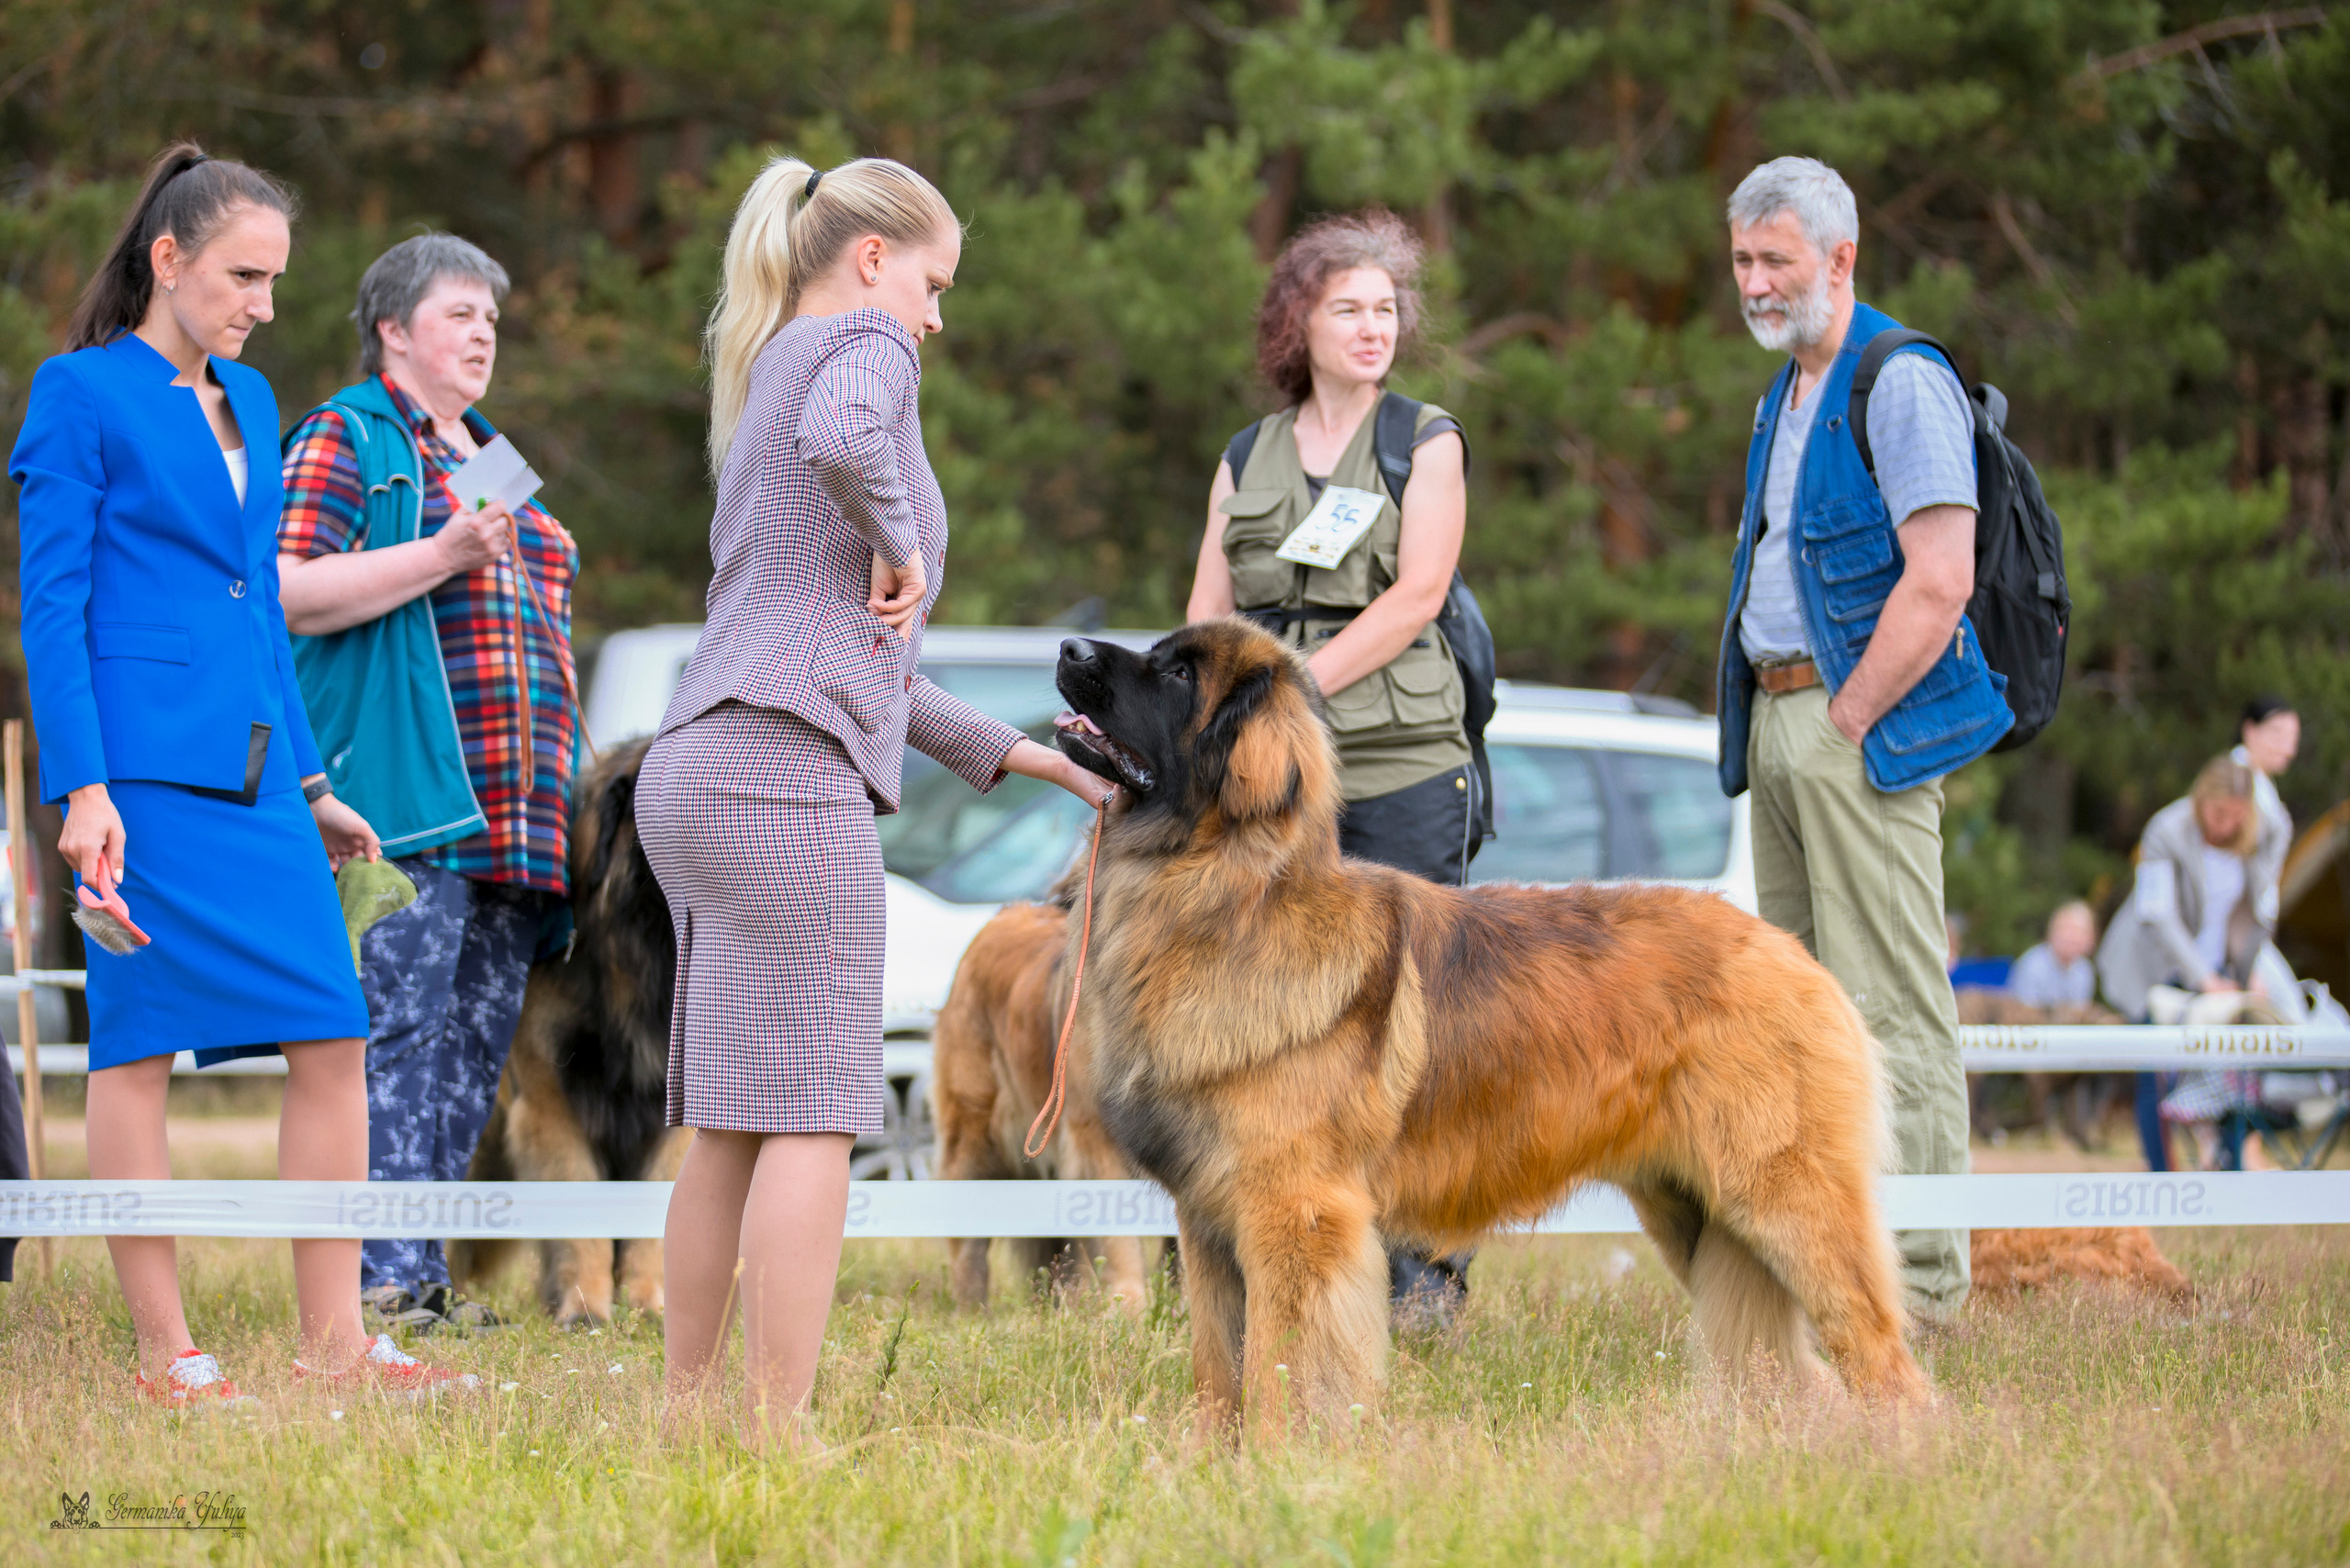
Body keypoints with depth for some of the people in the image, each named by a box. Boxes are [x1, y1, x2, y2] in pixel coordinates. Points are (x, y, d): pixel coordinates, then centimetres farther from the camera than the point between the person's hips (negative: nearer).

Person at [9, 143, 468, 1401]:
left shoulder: (248, 401, 18)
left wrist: (308, 785, 22)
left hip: (253, 774, 7)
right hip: (144, 766, -7)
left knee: (333, 1039, 1)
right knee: (140, 1045, -2)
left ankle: (332, 1342, 5)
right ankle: (164, 1354, 2)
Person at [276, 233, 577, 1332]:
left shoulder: (492, 459, 26)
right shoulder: (348, 438, 2)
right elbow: (290, 592, -11)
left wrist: (561, 781, 25)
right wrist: (443, 555, -18)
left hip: (515, 816, 8)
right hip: (408, 796, -8)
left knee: (478, 1043, 3)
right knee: (400, 1026, -12)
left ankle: (429, 1274, 5)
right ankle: (392, 1280, -15)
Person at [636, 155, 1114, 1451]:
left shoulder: (764, 384, 28)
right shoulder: (863, 343, 1)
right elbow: (842, 439, -27)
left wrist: (1012, 754, 29)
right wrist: (899, 540, -8)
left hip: (697, 772, 9)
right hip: (786, 773, -9)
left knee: (728, 1122, 12)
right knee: (811, 1113, -9)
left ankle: (686, 1411, 14)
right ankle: (780, 1436, -12)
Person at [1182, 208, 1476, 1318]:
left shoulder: (1427, 440, 5)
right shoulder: (1246, 459, 15)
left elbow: (1416, 594, -7)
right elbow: (1208, 622, 10)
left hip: (1403, 767, -3)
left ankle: (1427, 1260, 2)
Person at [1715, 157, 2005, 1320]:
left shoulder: (1901, 384, -11)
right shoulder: (1785, 397, 19)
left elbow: (1940, 582, -19)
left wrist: (1849, 718, -15)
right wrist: (1765, 723, 14)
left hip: (1867, 726, -10)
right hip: (1777, 722, 10)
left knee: (1891, 1007, -9)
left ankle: (1918, 1278, -8)